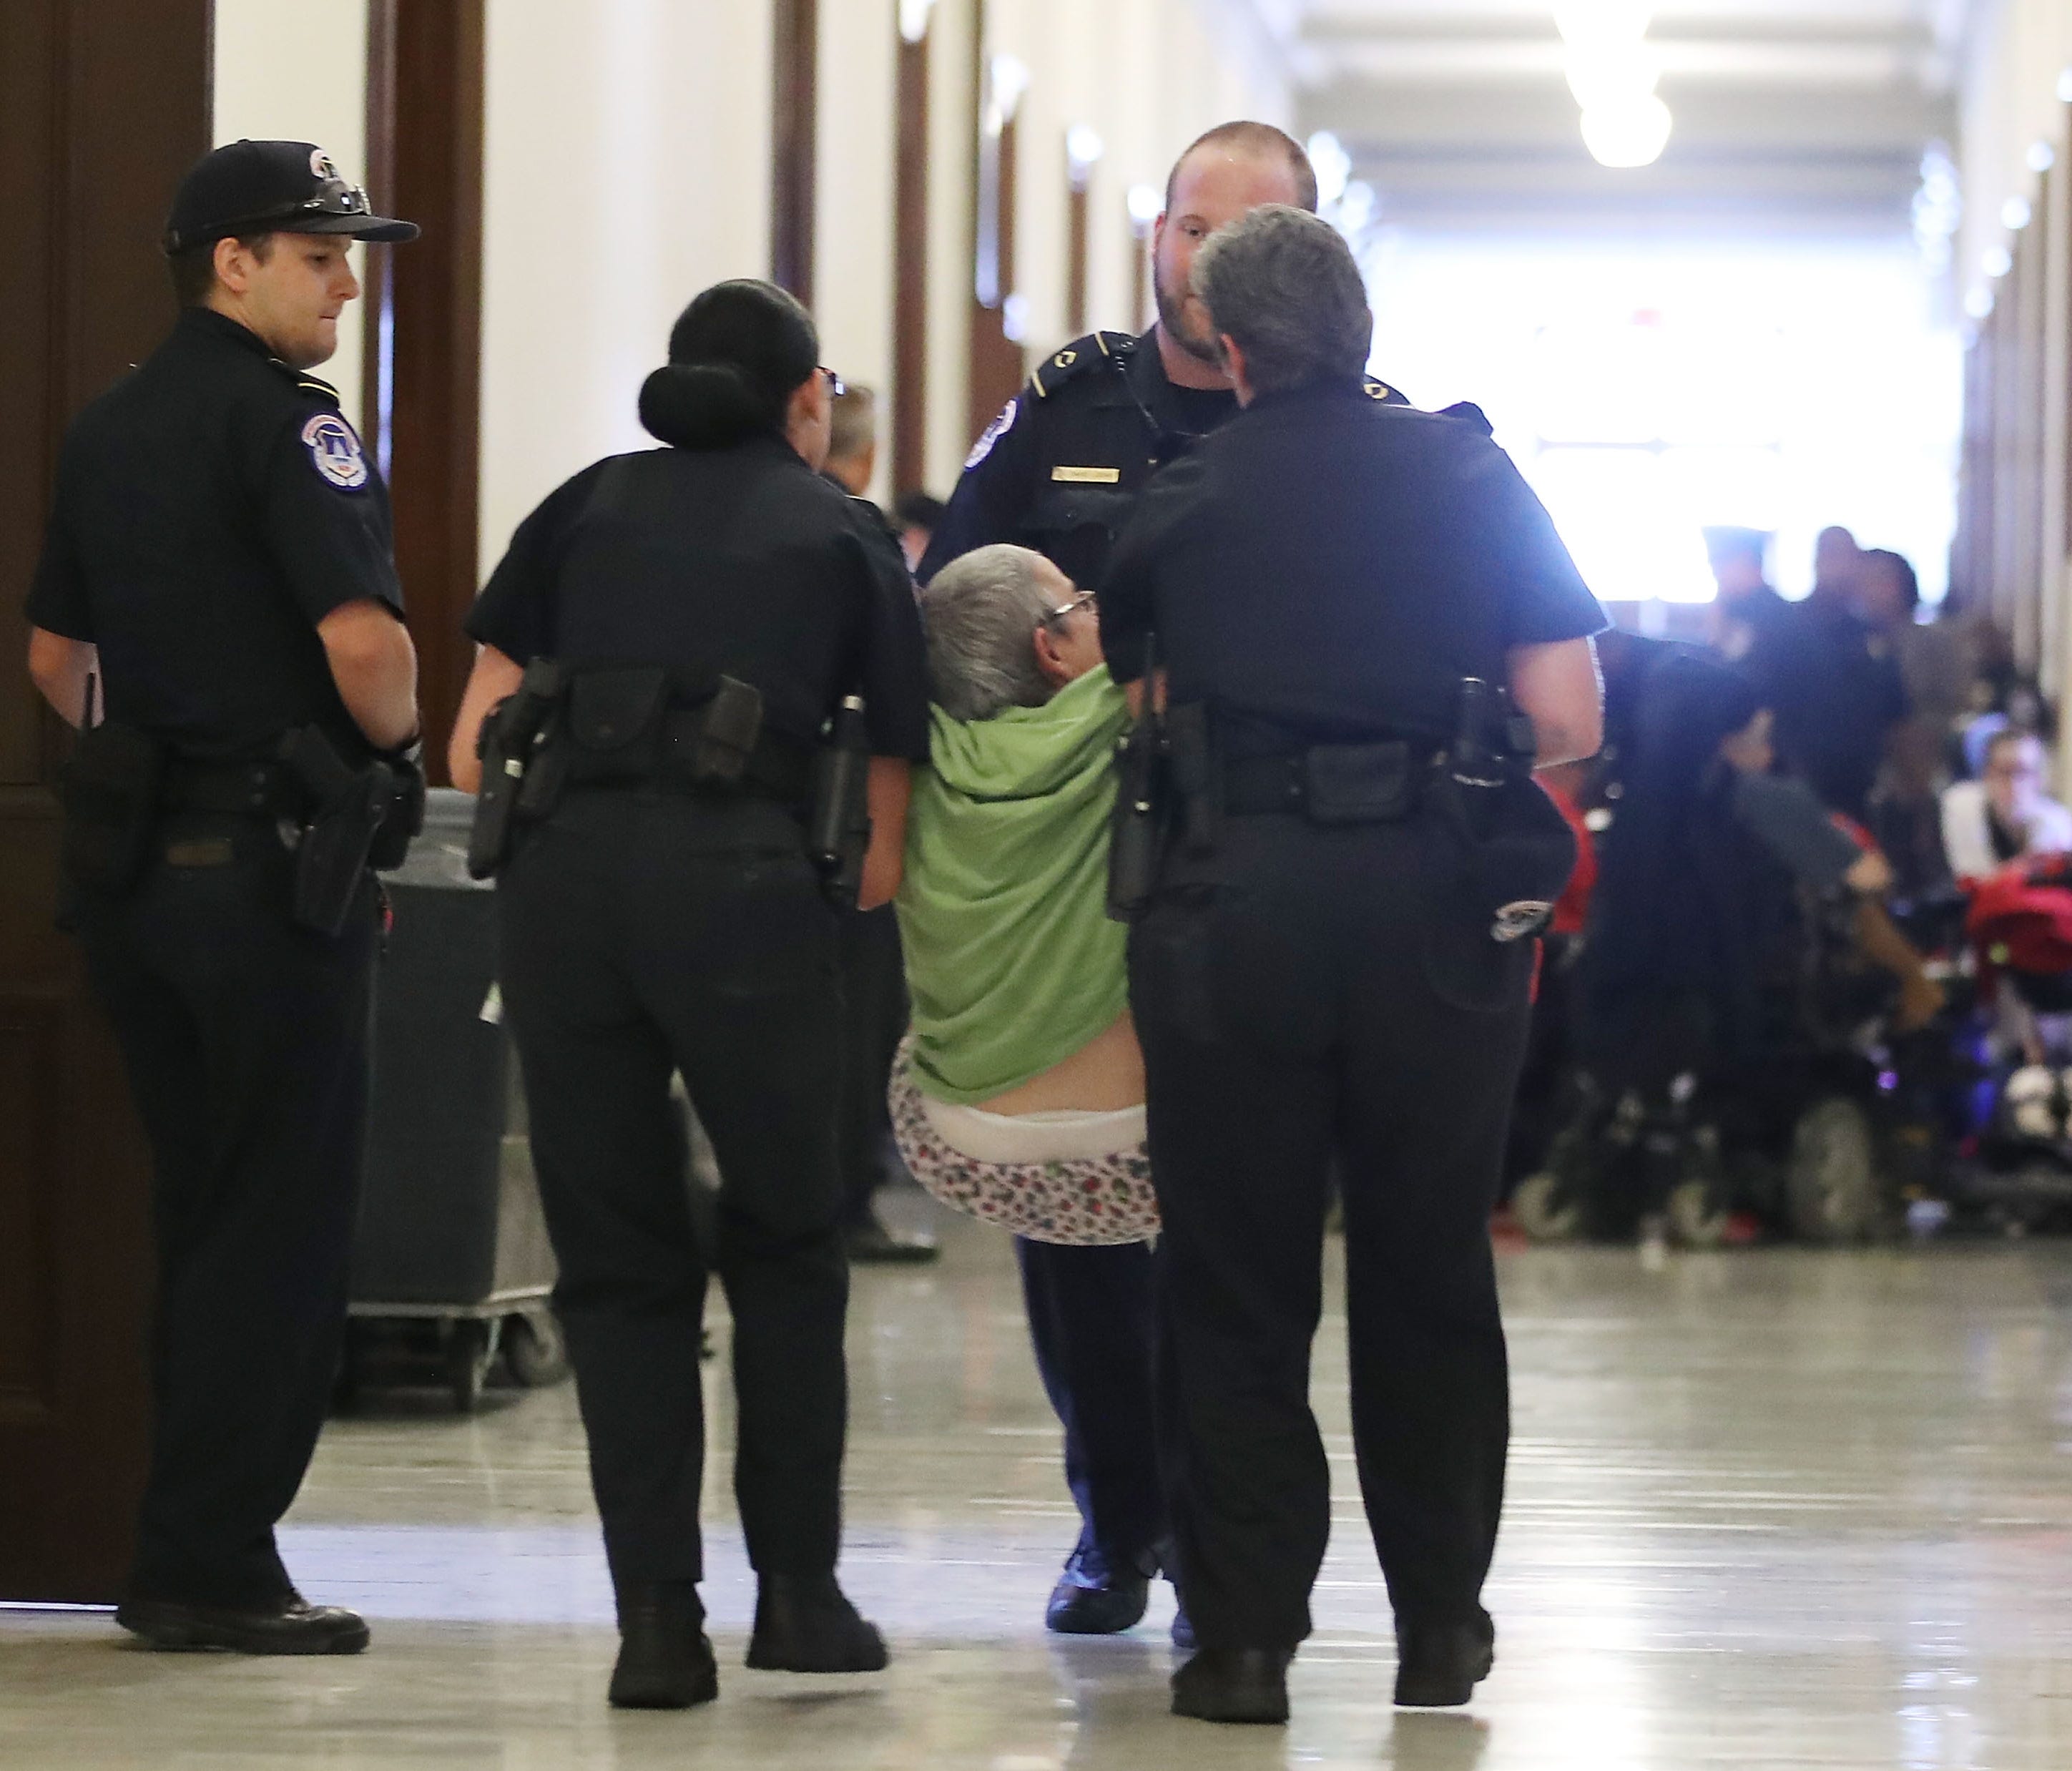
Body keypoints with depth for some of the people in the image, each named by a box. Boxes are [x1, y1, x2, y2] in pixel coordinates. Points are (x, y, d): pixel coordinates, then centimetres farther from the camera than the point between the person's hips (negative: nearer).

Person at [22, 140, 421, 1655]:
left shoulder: (111, 428, 13)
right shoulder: (283, 421, -14)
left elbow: (55, 653, 21)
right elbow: (362, 639, -24)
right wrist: (391, 741, -5)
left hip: (133, 853, 8)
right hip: (272, 863, -8)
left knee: (200, 1216, 16)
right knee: (285, 1226, -2)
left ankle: (188, 1552, 19)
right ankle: (213, 1565, -2)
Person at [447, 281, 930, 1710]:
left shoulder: (588, 506, 21)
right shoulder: (843, 537, 17)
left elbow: (473, 752, 14)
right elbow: (886, 851, 11)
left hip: (560, 875, 2)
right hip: (742, 881, -2)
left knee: (618, 1258, 12)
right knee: (786, 1243, 17)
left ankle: (658, 1616, 6)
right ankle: (799, 1589, 16)